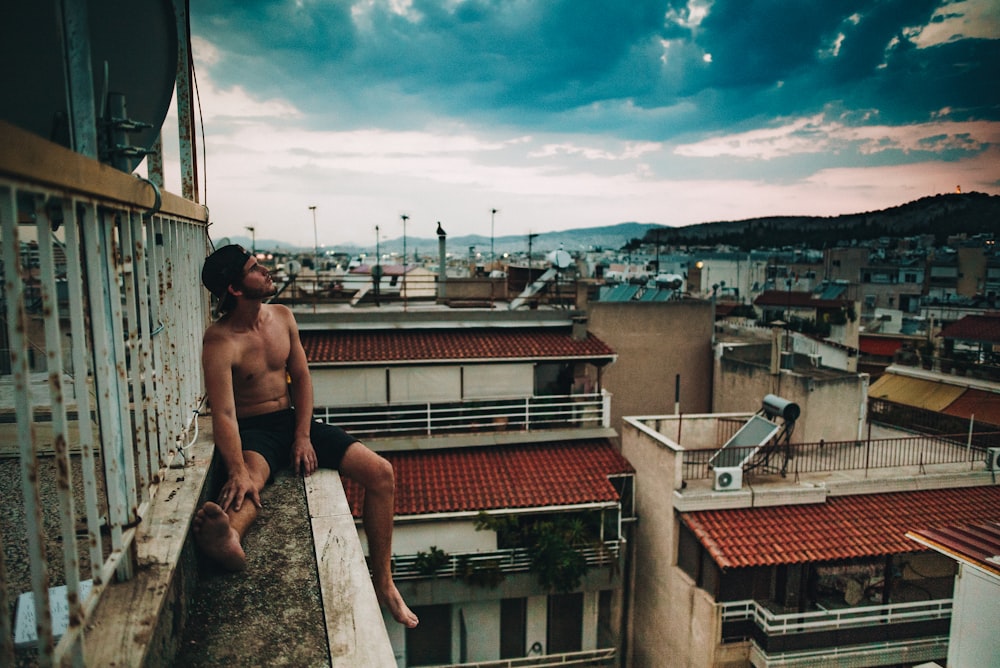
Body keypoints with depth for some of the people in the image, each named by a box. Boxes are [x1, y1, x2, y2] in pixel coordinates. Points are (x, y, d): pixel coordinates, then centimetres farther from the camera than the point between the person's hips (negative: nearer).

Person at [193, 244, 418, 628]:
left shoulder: (282, 317, 3)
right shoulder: (220, 342, -17)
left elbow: (301, 377, 5)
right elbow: (224, 414, -26)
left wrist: (303, 435, -7)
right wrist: (237, 471, -41)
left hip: (293, 420, 5)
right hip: (252, 430, -5)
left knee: (380, 472, -9)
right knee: (248, 480, -42)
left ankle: (382, 581, -3)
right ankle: (229, 540, -76)